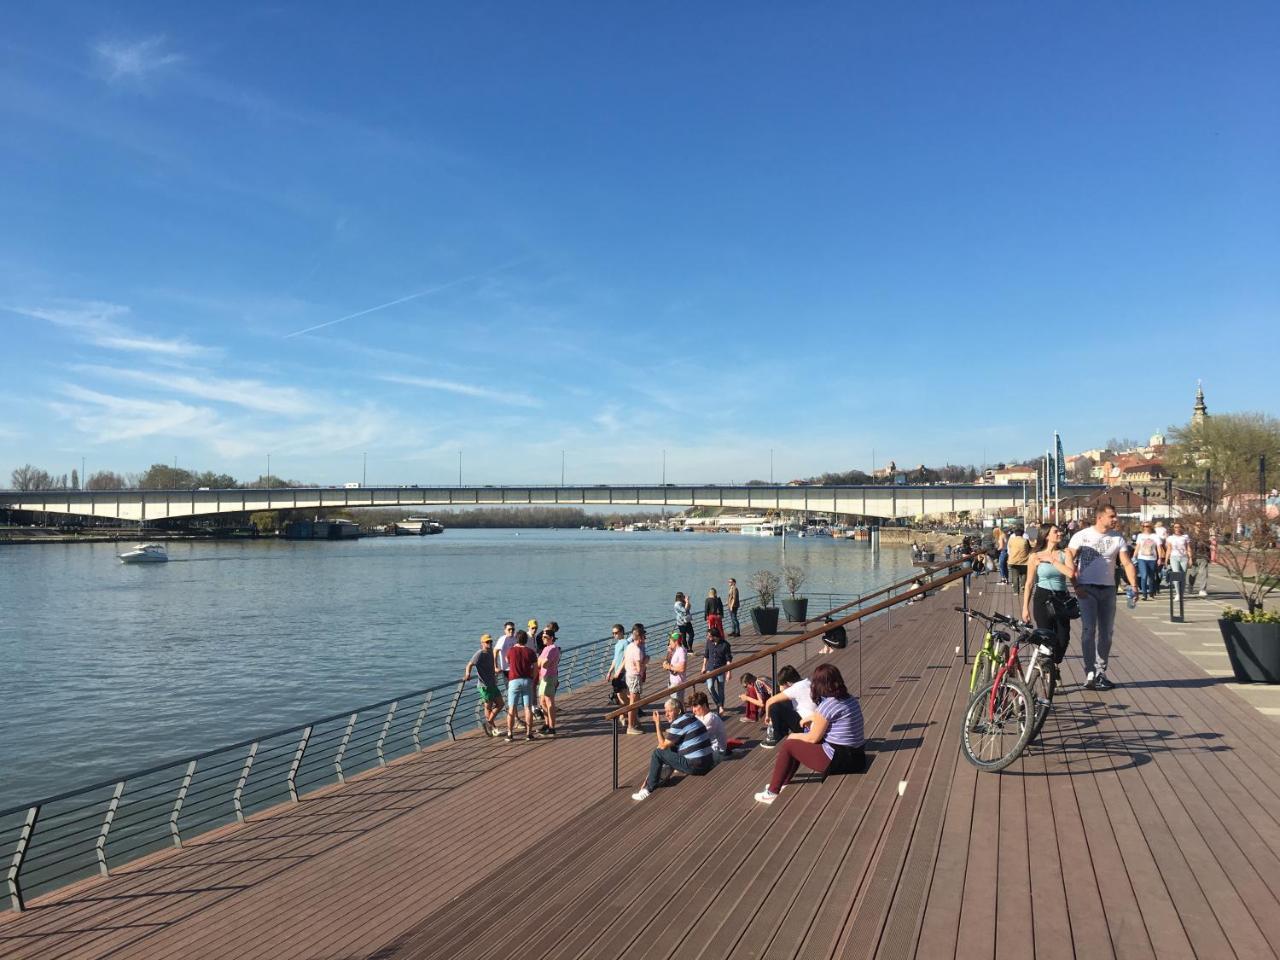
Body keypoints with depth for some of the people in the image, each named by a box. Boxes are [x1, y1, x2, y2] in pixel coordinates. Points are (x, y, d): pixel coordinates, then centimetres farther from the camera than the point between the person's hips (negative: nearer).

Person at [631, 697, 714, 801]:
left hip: (695, 766, -9)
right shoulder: (689, 716, 12)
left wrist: (657, 723, -4)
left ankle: (649, 789, 8)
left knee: (657, 754, -2)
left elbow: (663, 745, -6)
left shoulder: (678, 724, -15)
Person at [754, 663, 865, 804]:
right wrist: (814, 719, 29)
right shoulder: (851, 699, 5)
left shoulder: (828, 705, -19)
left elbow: (813, 738, -9)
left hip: (838, 760, -9)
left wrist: (793, 736, 9)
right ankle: (783, 783, 32)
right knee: (800, 743, 22)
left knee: (788, 746, 5)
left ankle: (772, 792, 14)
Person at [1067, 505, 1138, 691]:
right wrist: (1076, 586, -11)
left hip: (1108, 589, 4)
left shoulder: (1118, 537, 5)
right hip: (1087, 589, -4)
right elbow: (1070, 561, -3)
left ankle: (1101, 672, 21)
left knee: (1106, 632, 9)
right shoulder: (1082, 536, -3)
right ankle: (1090, 674, -7)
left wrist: (1133, 585, -16)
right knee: (1089, 630, -10)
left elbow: (1127, 563, -1)